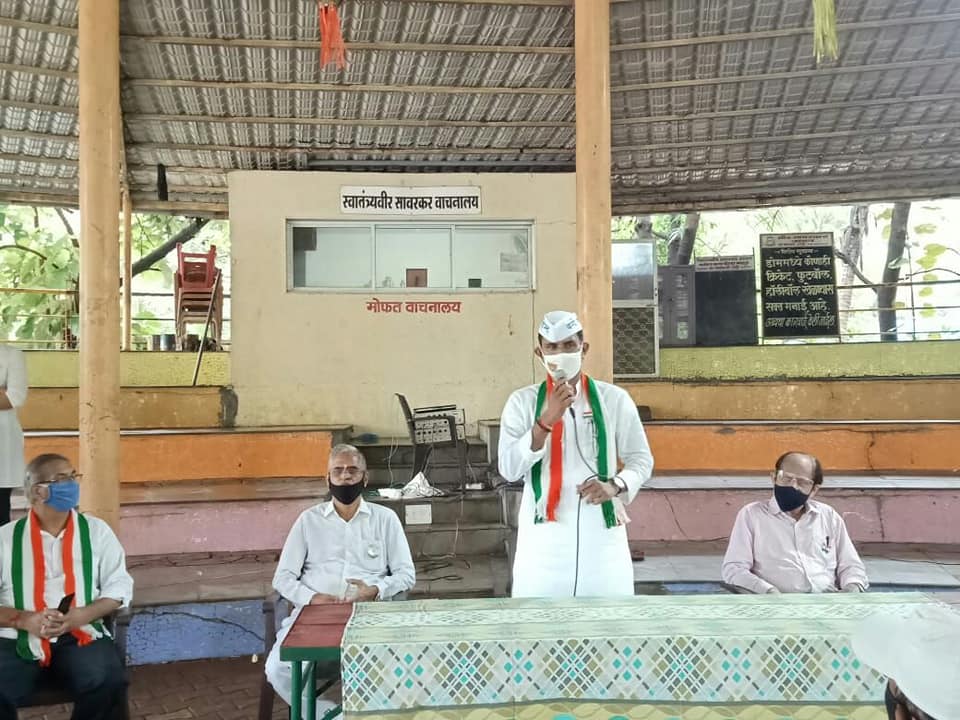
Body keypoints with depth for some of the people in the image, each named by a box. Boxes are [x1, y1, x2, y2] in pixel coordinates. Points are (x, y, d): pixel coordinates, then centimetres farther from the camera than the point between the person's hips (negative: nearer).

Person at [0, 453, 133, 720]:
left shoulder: (96, 531, 8)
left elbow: (119, 586, 6)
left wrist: (85, 614, -12)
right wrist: (24, 620, -15)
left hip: (80, 635, 1)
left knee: (110, 683, -27)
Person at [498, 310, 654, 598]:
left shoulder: (614, 399, 3)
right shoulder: (522, 402, 1)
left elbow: (641, 459, 9)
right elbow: (509, 469, -9)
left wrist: (615, 485, -12)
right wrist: (547, 419, -19)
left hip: (601, 536, 1)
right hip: (544, 538, -1)